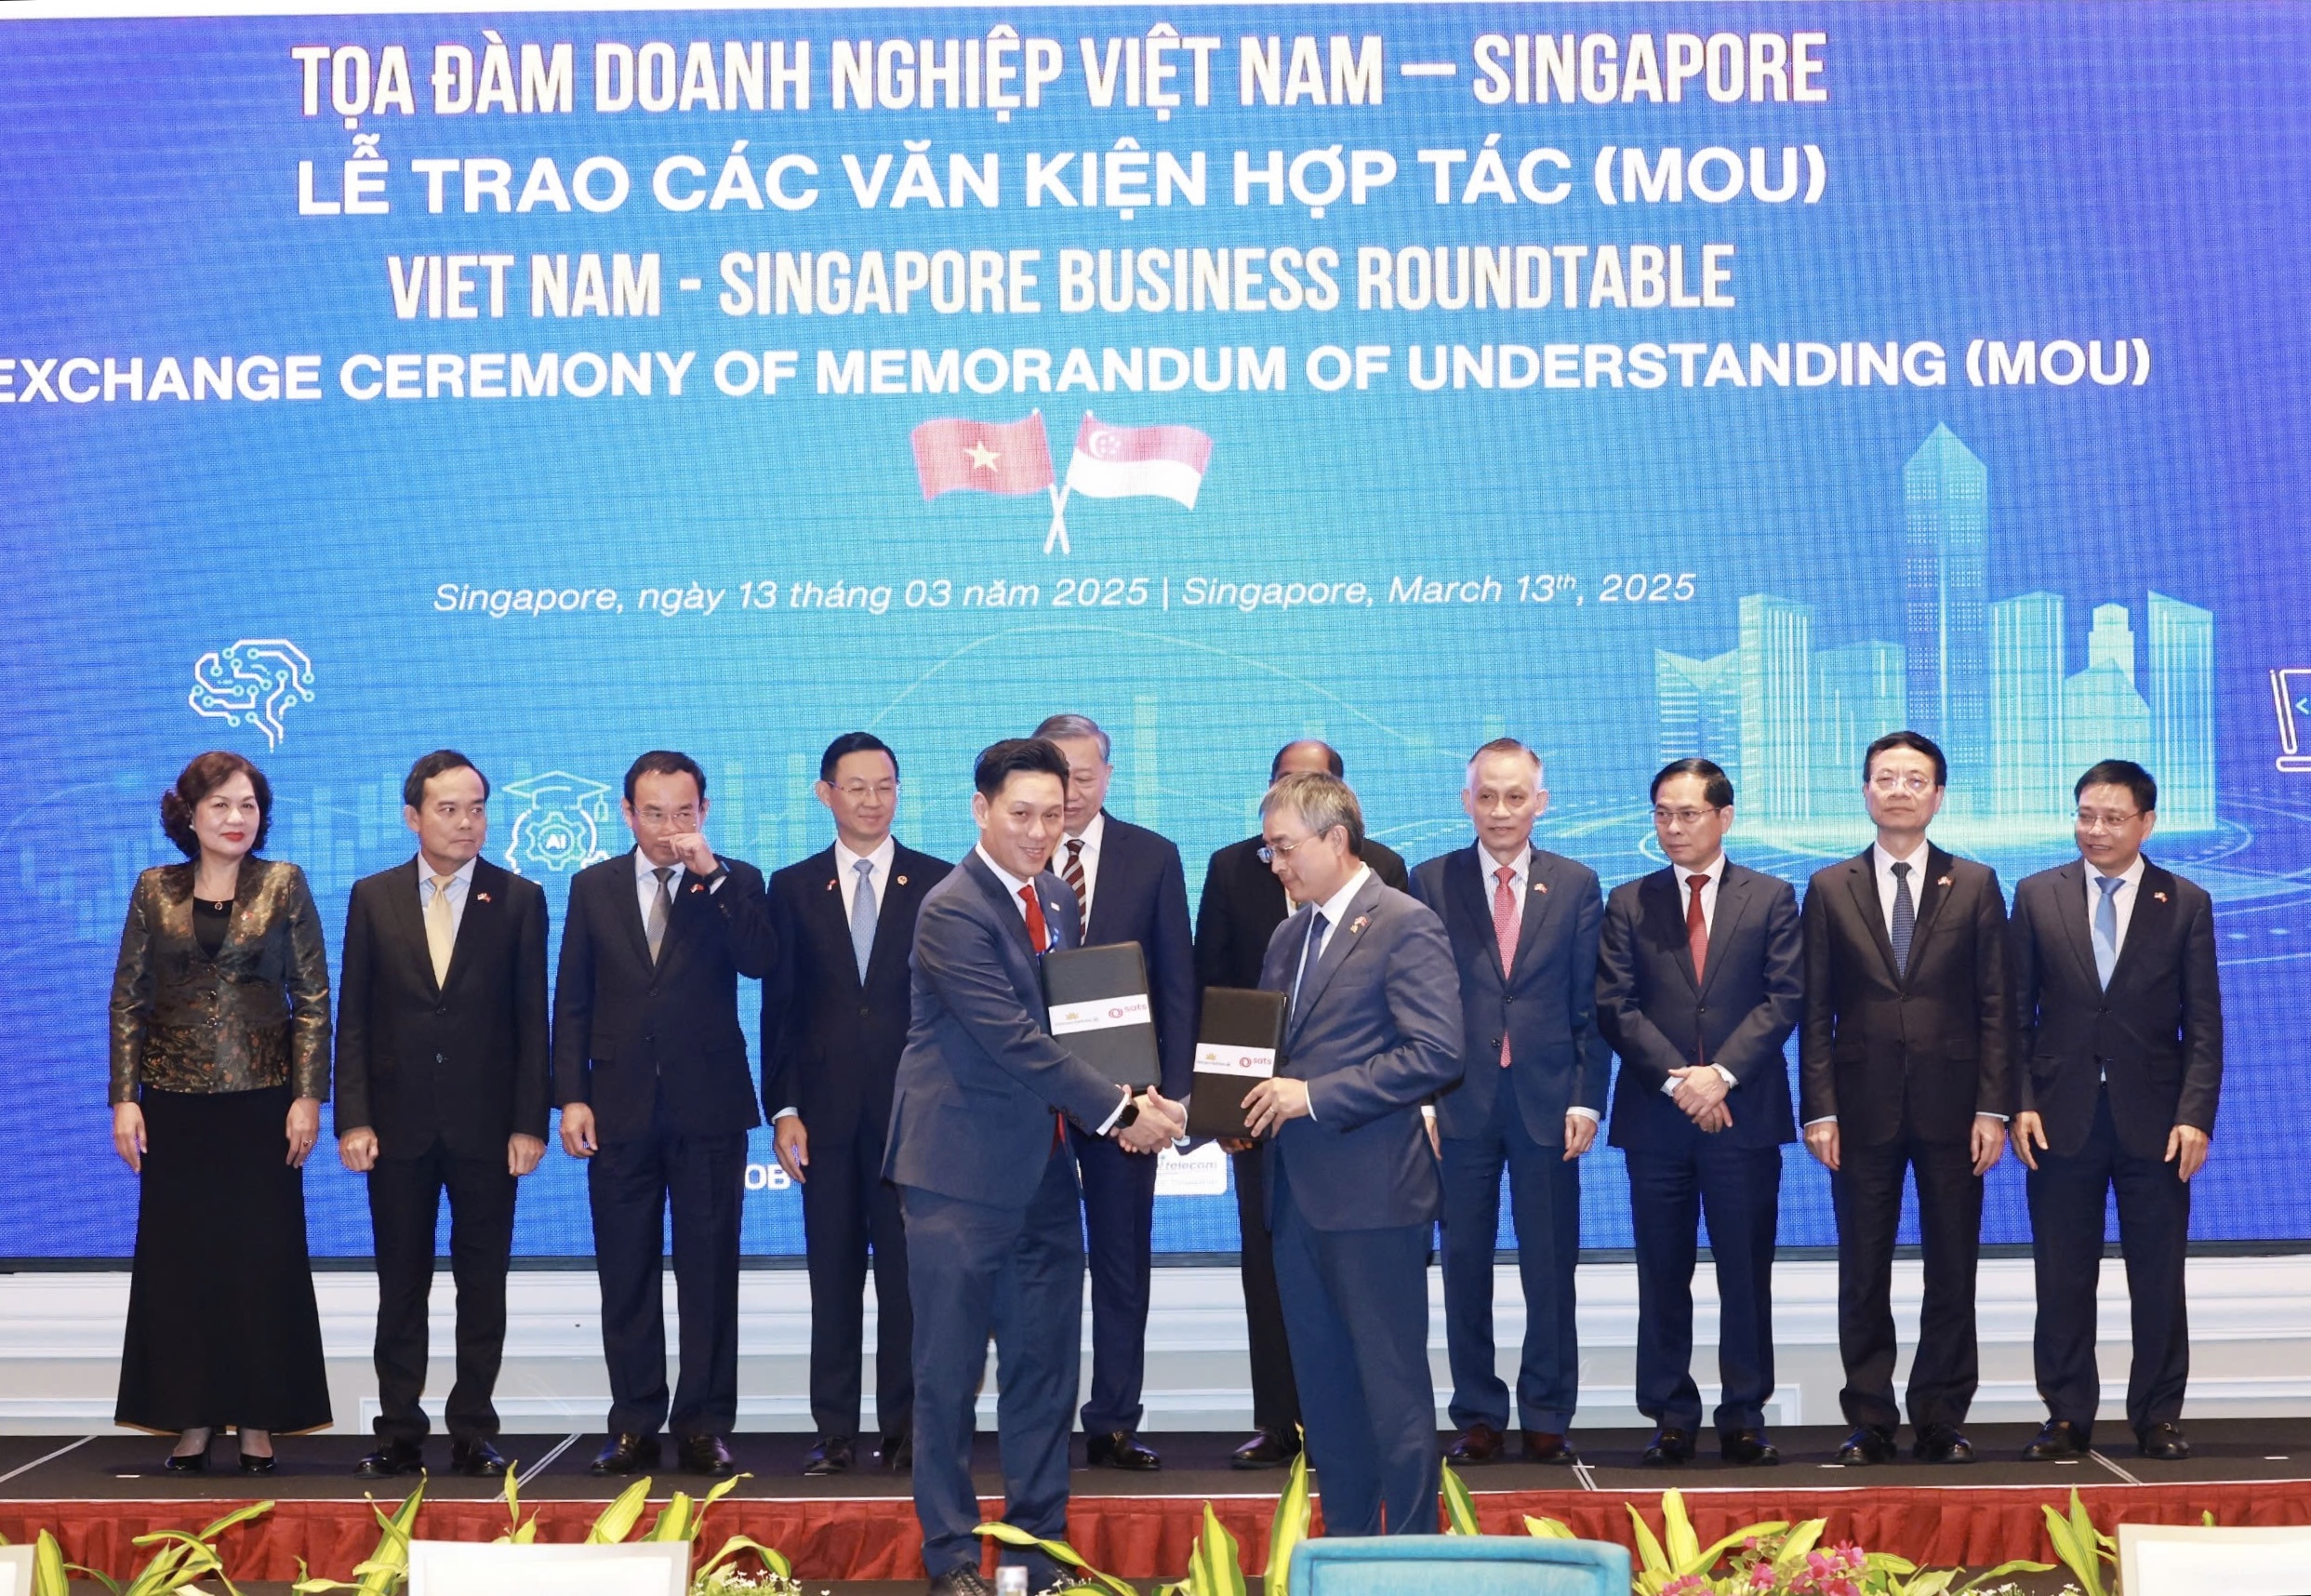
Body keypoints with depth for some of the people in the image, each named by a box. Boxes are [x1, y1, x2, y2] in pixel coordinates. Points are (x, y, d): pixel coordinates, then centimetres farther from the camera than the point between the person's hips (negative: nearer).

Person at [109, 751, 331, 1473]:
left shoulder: (284, 885, 2)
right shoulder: (155, 890, 6)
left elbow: (313, 997, 0)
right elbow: (127, 1000, 7)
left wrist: (308, 1096, -7)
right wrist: (124, 1099, -1)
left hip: (262, 1100, -2)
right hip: (175, 1102, 2)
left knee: (264, 1258, 1)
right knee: (177, 1259, 4)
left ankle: (259, 1421, 9)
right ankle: (191, 1421, 12)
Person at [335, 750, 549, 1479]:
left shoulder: (519, 899, 3)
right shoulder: (373, 897, 6)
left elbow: (532, 1020, 1)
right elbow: (353, 1016, 5)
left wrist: (530, 1123, -6)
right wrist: (352, 1118, -4)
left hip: (486, 1123, -1)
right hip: (399, 1121, 1)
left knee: (482, 1281, 4)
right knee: (401, 1282, 6)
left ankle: (474, 1432, 12)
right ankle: (400, 1434, 13)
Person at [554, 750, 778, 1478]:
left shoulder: (735, 884, 4)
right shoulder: (593, 887, 9)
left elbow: (760, 961, -15)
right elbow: (572, 1001, 7)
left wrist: (711, 875, -18)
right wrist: (571, 1097, 0)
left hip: (709, 1108, -2)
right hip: (620, 1109, 2)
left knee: (709, 1273, 2)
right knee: (627, 1275, 6)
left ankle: (705, 1425, 9)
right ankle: (634, 1425, 14)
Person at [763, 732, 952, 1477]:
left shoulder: (938, 884, 4)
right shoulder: (793, 887, 8)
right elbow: (779, 1007, 6)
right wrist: (782, 1108, -1)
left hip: (913, 1105, -1)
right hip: (826, 1107, 1)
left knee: (908, 1275, 1)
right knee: (833, 1276, 5)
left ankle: (904, 1428, 9)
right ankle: (836, 1431, 11)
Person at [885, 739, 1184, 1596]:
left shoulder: (1057, 900, 11)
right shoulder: (952, 909, -14)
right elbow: (1013, 1039, -21)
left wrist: (1124, 1105, -2)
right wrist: (1118, 1109, -21)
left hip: (1043, 1171, 7)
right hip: (962, 1170, -7)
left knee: (1045, 1372, 10)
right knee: (950, 1374, 3)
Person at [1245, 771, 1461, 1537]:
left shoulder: (1405, 924, -9)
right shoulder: (1288, 937, 17)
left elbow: (1436, 1052, -18)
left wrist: (1314, 1096, -19)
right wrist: (1248, 1101, 2)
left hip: (1372, 1191, -8)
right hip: (1299, 1190, 8)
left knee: (1392, 1385, -1)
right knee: (1324, 1387, 12)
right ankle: (1345, 1541, 21)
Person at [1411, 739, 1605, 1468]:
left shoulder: (1576, 885, 7)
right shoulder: (1432, 882, 5)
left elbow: (1591, 1005, 5)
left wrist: (1586, 1100, -3)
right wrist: (1420, 1098, -4)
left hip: (1546, 1100, 0)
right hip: (1460, 1103, 0)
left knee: (1551, 1269, 4)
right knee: (1465, 1265, 5)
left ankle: (1547, 1419, 14)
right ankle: (1478, 1417, 15)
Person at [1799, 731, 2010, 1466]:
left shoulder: (1975, 885, 6)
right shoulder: (1829, 889, 6)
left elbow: (1994, 1008, 2)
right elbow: (1816, 1012, 3)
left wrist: (1992, 1108, -5)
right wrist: (1820, 1110, -5)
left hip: (1950, 1105, 0)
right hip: (1863, 1106, 0)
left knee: (1952, 1273, 5)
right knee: (1864, 1276, 4)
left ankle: (1941, 1423, 13)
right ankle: (1870, 1424, 11)